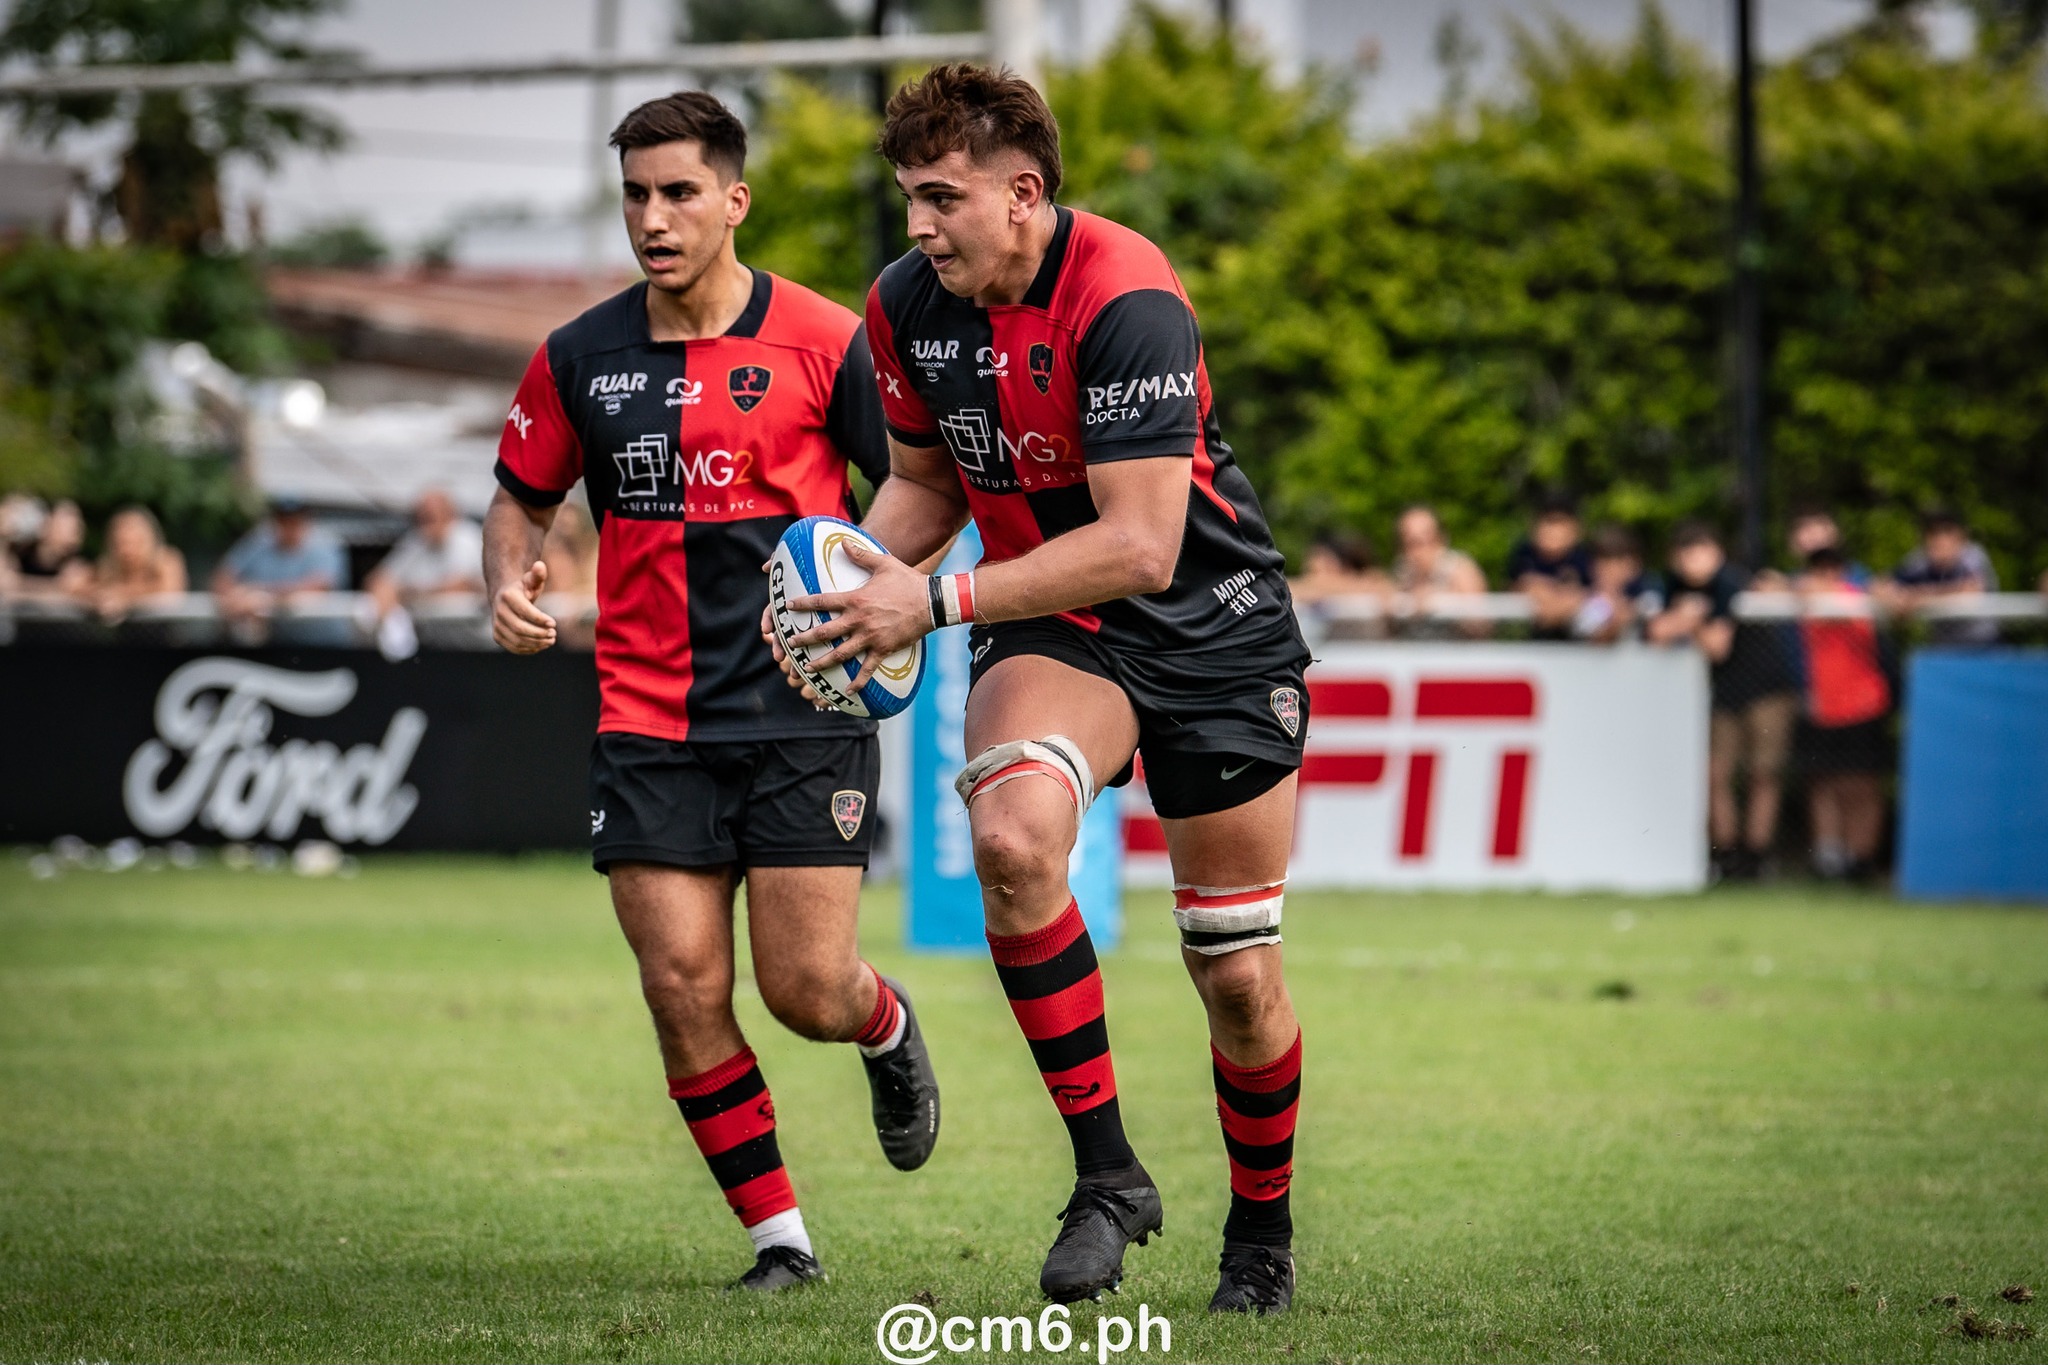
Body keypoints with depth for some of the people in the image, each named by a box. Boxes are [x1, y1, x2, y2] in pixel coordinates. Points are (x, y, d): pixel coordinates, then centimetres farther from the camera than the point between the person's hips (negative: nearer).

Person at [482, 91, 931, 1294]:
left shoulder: (823, 341, -4)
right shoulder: (578, 360, 5)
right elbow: (523, 501, 18)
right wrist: (512, 583, -3)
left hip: (804, 713, -3)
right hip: (649, 727, 3)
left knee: (807, 989, -5)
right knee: (685, 991, -5)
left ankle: (889, 1029, 33)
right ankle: (780, 1238, 8)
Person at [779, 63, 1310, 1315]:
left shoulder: (1125, 298, -26)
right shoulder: (908, 306, -5)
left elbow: (1141, 547, -30)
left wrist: (938, 601, -30)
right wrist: (852, 575, -7)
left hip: (1212, 627, -4)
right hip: (1049, 627, 4)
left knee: (1239, 977, 2)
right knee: (1012, 833, -30)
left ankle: (1263, 1231, 30)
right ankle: (1106, 1174, -19)